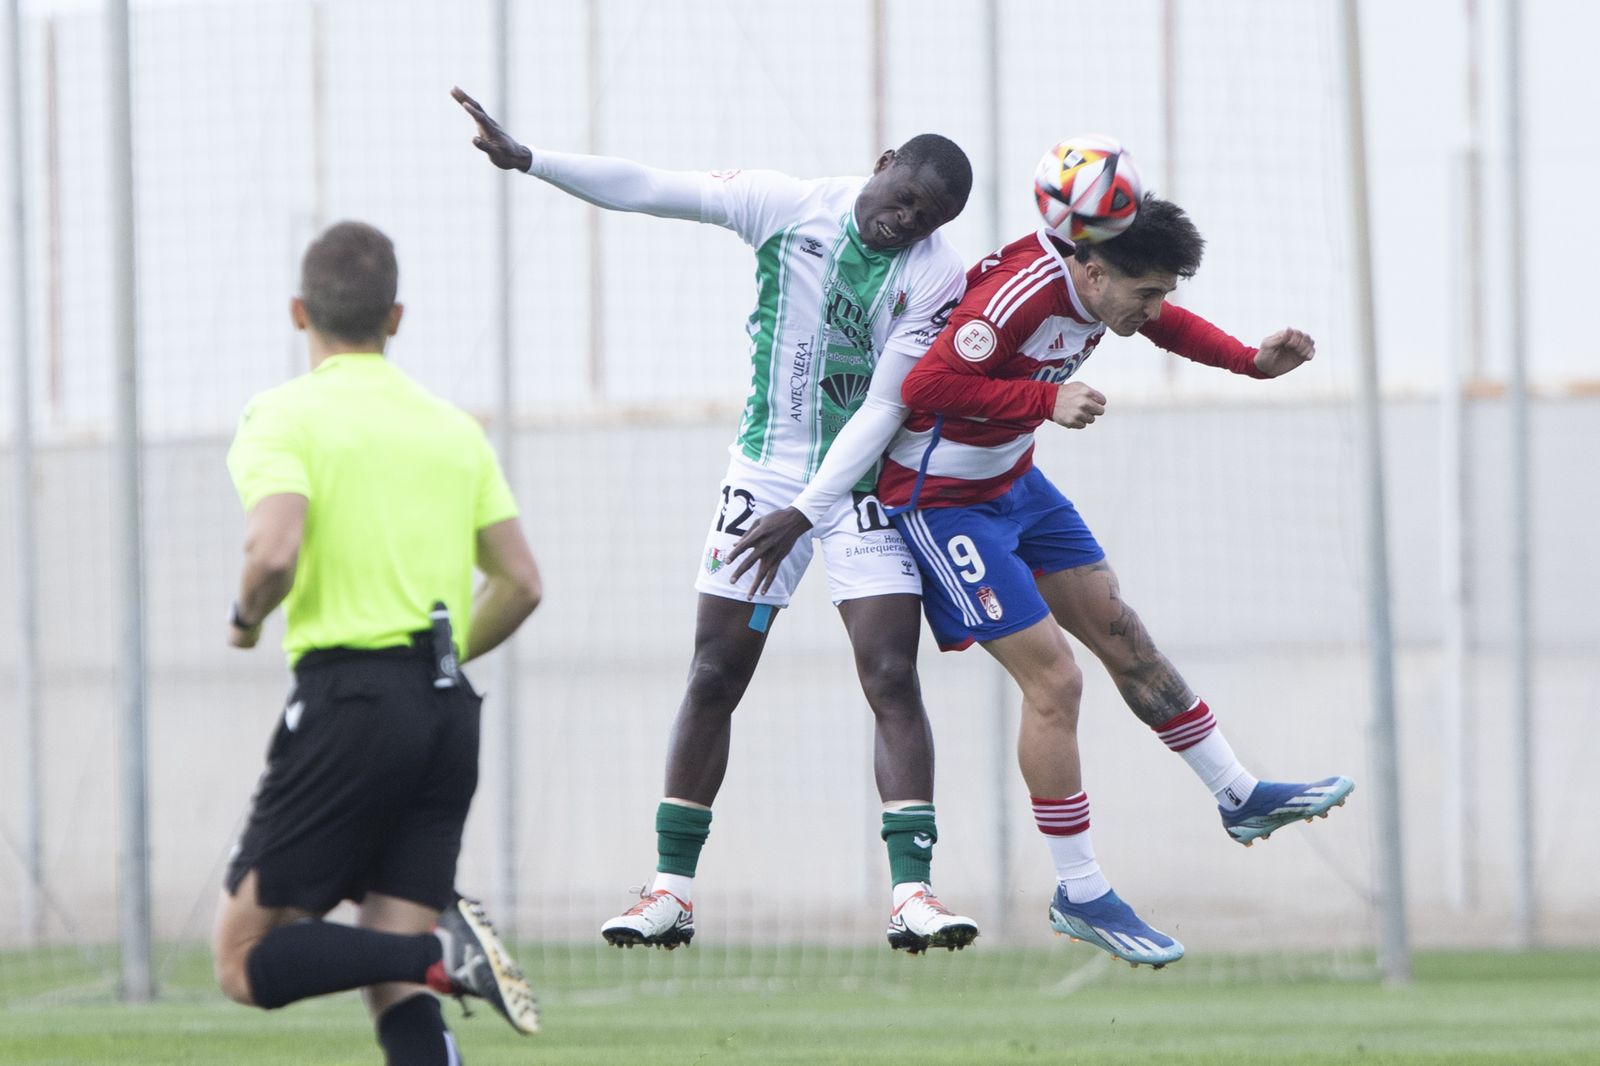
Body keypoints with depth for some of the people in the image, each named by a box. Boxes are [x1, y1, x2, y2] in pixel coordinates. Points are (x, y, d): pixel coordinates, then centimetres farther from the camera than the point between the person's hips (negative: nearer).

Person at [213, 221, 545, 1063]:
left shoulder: (285, 417, -3)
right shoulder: (454, 428, 15)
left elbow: (275, 552, -19)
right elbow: (520, 584, 12)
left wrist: (246, 618, 2)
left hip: (349, 704, -6)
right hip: (449, 709, 6)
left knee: (247, 962, -1)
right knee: (395, 991, 6)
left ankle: (442, 951, -22)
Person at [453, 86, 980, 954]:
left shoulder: (936, 276, -12)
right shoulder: (787, 206, -6)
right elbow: (645, 189, -6)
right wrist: (526, 158, -14)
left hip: (867, 484, -2)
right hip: (765, 472, 2)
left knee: (892, 678, -13)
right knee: (715, 677, 2)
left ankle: (911, 892, -15)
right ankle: (672, 888, 8)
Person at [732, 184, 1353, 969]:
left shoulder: (1102, 284, -5)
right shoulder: (1022, 293, -32)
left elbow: (1167, 325, 17)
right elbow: (927, 385, -36)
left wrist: (1253, 361, 3)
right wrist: (1048, 400, -35)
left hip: (1012, 481, 9)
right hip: (941, 499, -9)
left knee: (1124, 640, 14)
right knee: (1053, 679, -11)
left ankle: (1242, 799, 28)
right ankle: (1079, 895, -1)